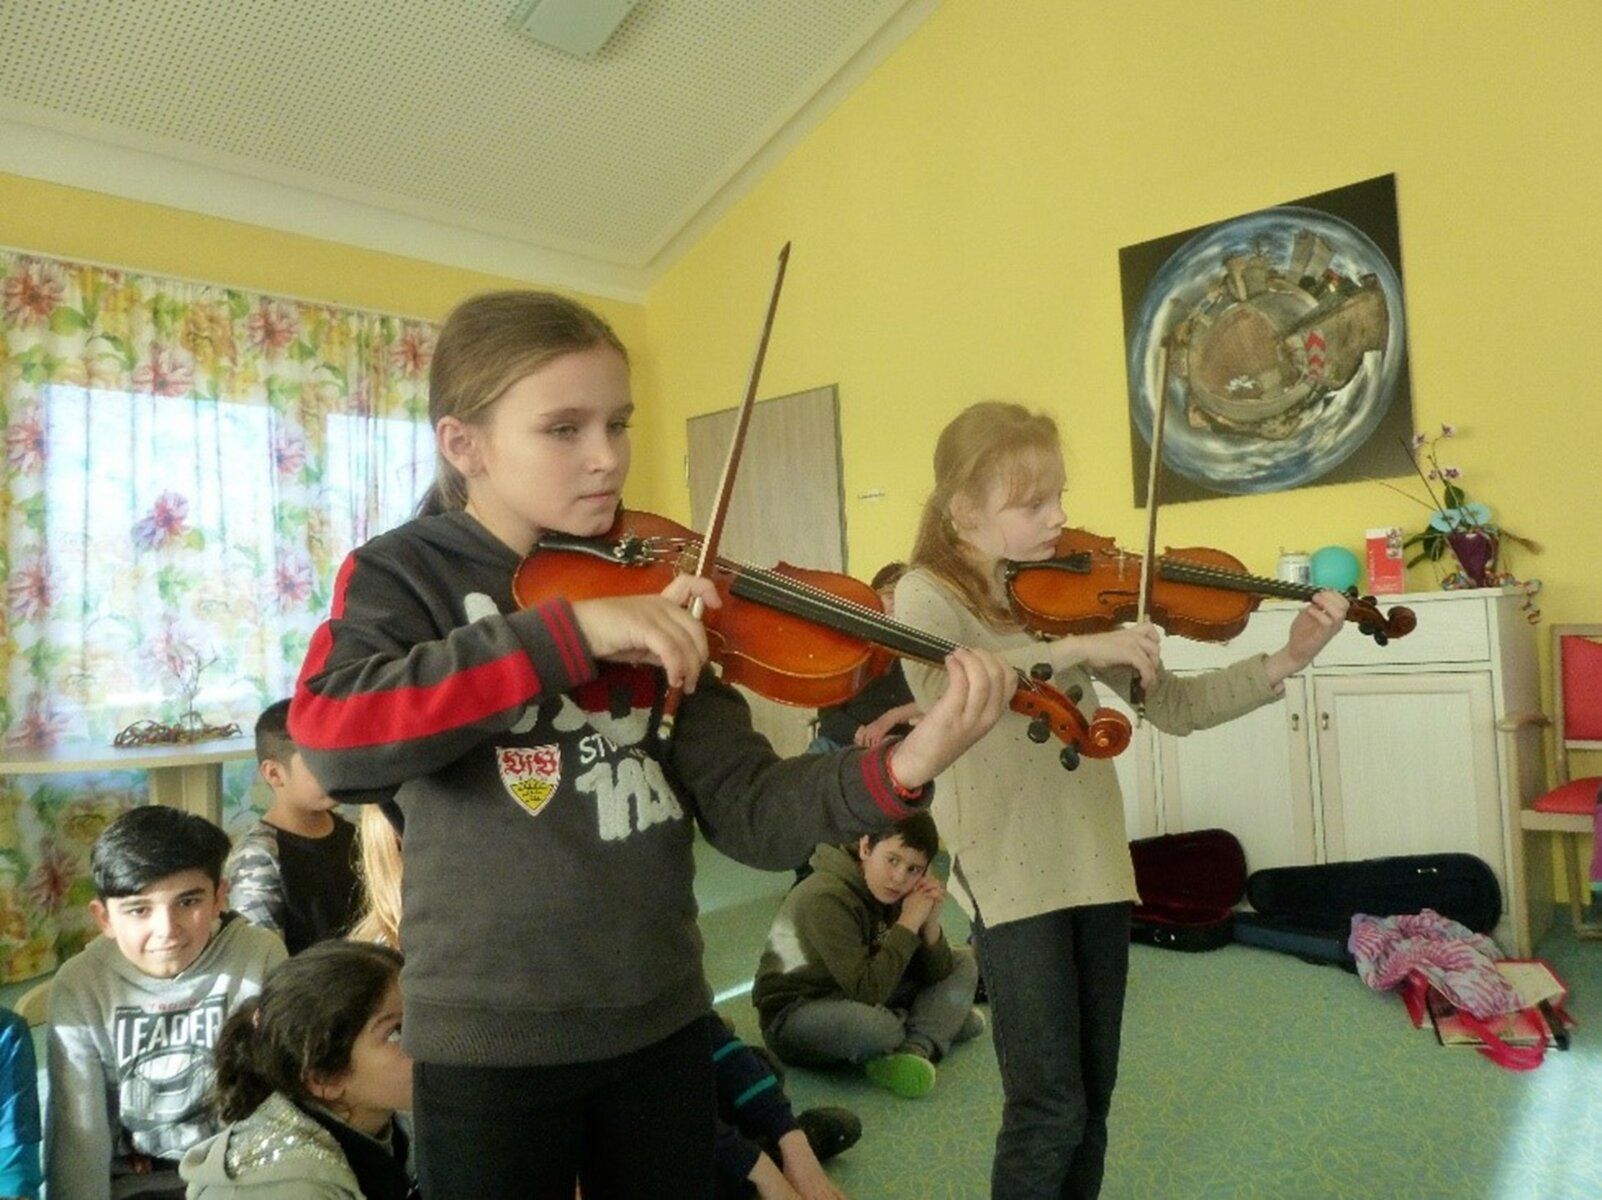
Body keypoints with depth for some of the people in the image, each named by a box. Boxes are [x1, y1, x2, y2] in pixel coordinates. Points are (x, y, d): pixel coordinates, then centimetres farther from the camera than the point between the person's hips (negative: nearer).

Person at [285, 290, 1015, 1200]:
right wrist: (571, 629, -31)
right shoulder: (406, 573, -6)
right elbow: (330, 736, -26)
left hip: (664, 1022, 3)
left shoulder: (658, 599, 0)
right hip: (490, 1041, -3)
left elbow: (743, 809, -7)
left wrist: (901, 769, -24)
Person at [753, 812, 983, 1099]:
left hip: (863, 1000, 8)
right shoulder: (825, 898, -27)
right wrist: (909, 923, -27)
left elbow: (935, 975, -2)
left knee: (965, 962, 4)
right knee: (871, 1025, -41)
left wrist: (931, 923, -19)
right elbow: (868, 990, -31)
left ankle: (917, 1048, -17)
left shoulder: (893, 893, -3)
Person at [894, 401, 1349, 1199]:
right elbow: (943, 686, -31)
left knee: (1091, 1099, 17)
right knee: (1049, 1109, 0)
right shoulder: (929, 596, -9)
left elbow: (1172, 706, 5)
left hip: (1095, 863, 6)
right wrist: (1075, 649, -34)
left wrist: (1285, 662, -6)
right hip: (1009, 874, -5)